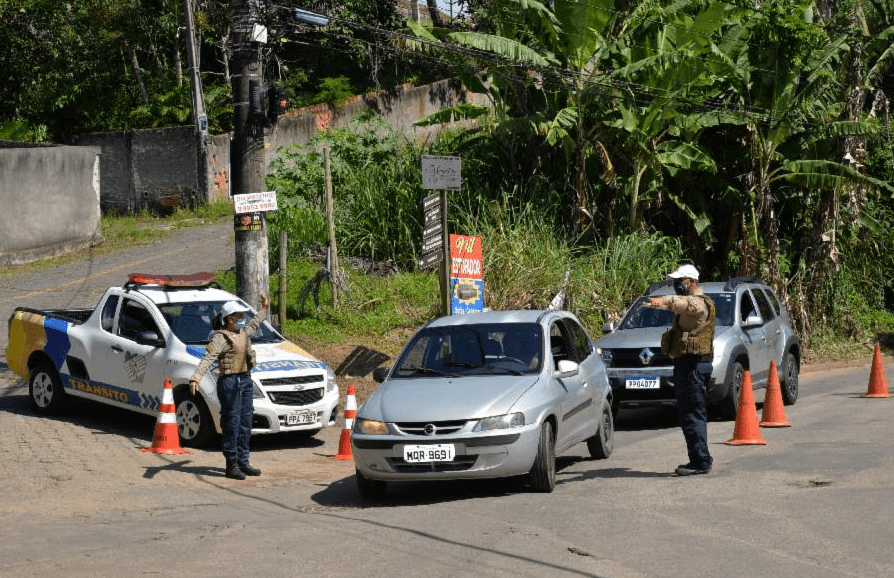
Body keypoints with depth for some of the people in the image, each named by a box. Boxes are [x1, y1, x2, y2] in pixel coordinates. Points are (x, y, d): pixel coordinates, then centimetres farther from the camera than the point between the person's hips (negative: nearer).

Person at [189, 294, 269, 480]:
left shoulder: (243, 332, 14)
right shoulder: (220, 338, -12)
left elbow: (254, 324, 39)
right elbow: (207, 359, -23)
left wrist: (264, 309, 47)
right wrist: (195, 379, -35)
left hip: (246, 380, 8)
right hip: (230, 382, -8)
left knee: (245, 424, 11)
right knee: (232, 424, -6)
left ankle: (243, 463, 19)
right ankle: (232, 465, -2)